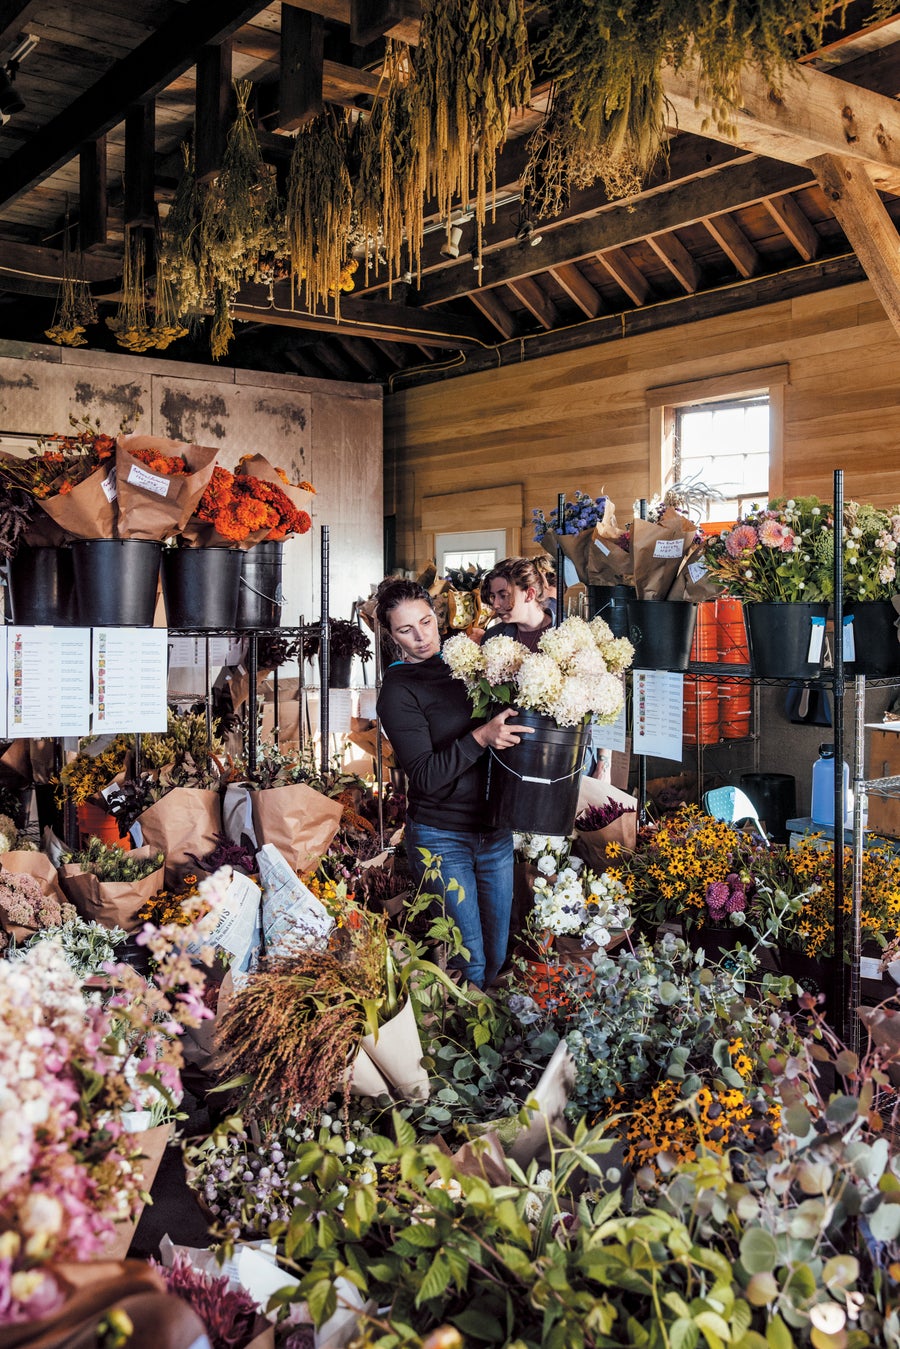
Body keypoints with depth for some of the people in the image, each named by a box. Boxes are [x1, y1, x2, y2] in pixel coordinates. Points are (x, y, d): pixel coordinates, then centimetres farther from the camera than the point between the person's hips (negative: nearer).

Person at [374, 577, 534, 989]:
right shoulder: (398, 691, -9)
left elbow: (502, 727, 17)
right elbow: (426, 776, -17)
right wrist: (480, 737, -27)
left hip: (495, 831, 5)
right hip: (441, 838, -5)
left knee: (497, 955, 13)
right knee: (468, 963, -1)